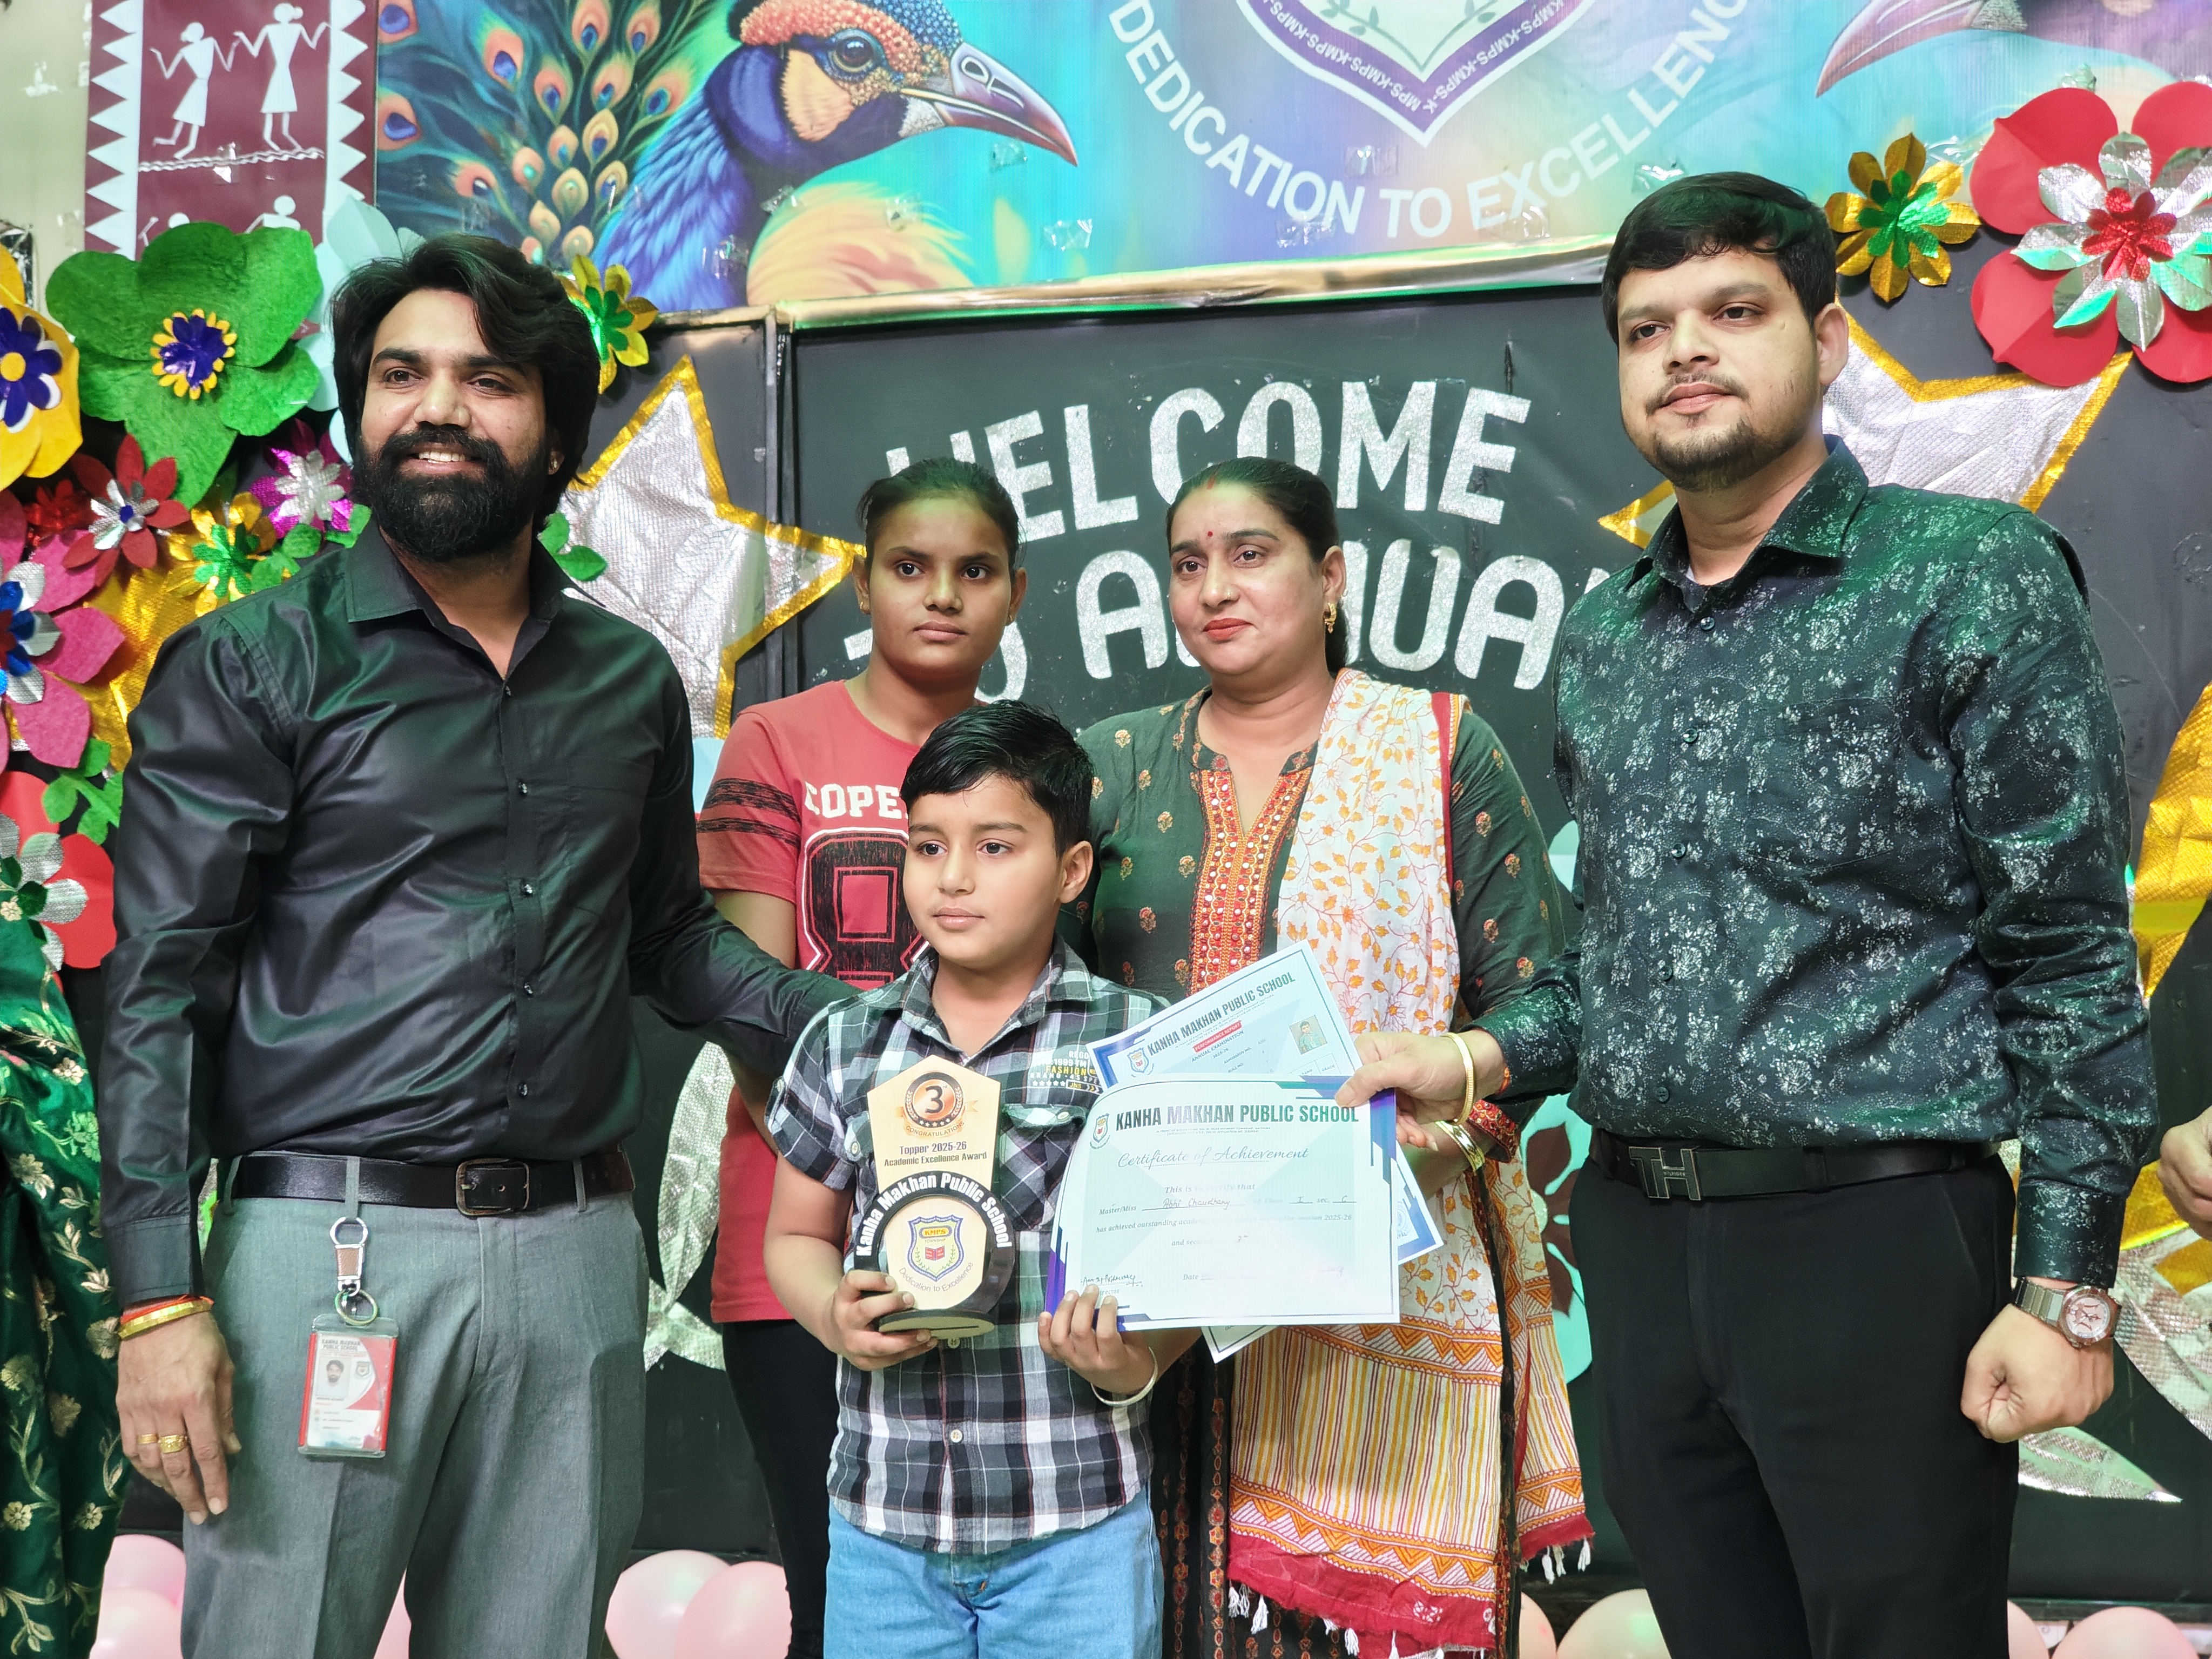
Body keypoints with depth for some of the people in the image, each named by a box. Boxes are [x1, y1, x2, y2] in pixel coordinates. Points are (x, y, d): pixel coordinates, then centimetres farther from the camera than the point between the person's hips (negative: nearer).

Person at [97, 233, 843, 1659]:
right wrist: (161, 1302, -11)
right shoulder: (250, 667, 0)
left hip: (575, 1257, 4)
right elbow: (162, 988, -3)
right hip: (328, 1237, -3)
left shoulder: (633, 682, 12)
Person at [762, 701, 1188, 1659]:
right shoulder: (843, 1046, 4)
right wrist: (835, 1318, -5)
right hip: (880, 1522, 3)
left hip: (1077, 1526, -2)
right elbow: (796, 1235, 14)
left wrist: (1137, 1365, -20)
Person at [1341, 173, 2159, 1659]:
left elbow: (2072, 962, -8)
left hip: (1873, 1241, -5)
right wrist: (1483, 1060, 2)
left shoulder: (1973, 575, -5)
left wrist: (2068, 1290, -12)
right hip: (1642, 1245, 5)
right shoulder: (1603, 636, 12)